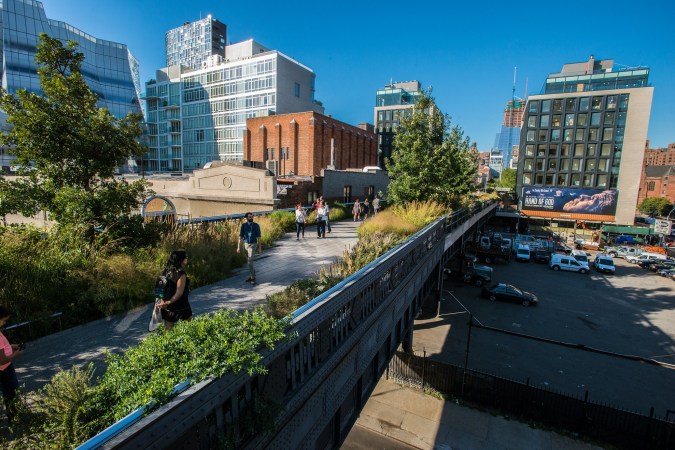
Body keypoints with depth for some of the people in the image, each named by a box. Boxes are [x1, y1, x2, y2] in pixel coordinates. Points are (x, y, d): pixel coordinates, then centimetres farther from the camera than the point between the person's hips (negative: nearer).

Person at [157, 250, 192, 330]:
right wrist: (167, 303, -16)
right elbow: (179, 293, -24)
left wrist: (163, 302, 5)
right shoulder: (181, 274, -21)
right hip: (181, 307, -7)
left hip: (168, 308, 7)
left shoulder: (167, 271, 0)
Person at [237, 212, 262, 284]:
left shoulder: (256, 225, -8)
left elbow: (259, 237, -6)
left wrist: (260, 248, -7)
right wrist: (238, 247, -6)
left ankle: (252, 278, -6)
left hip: (253, 245, -4)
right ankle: (253, 274, 32)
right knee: (249, 261, 15)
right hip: (245, 244, 4)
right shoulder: (244, 225, 0)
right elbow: (240, 236, -1)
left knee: (250, 261, -15)